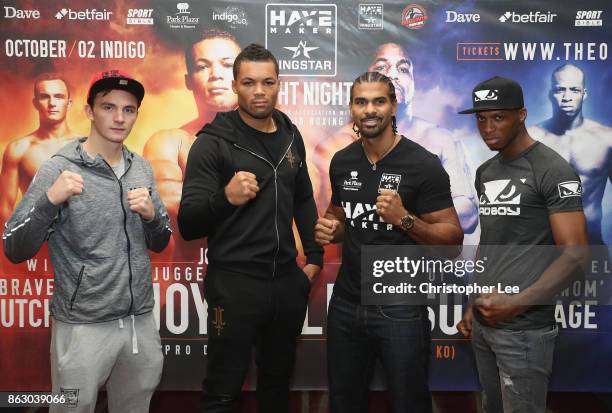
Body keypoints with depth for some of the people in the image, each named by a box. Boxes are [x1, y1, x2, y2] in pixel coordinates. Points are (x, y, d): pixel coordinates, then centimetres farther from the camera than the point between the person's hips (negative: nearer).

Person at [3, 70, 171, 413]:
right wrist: (51, 200, -26)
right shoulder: (60, 168, -10)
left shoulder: (142, 168, 4)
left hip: (141, 321, 5)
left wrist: (151, 214, -9)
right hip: (84, 327, -4)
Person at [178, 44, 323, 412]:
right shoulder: (213, 142, -11)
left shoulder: (291, 136, 6)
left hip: (288, 281, 6)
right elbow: (189, 226, -14)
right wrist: (225, 198, -32)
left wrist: (315, 256, 13)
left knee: (278, 382, 22)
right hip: (234, 283, -5)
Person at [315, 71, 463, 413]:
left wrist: (404, 219, -27)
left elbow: (454, 238, -12)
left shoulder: (424, 165, -13)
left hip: (401, 309, -5)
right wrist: (329, 230, -3)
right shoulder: (342, 162, 4)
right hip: (345, 304, 5)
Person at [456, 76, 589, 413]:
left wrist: (517, 303, -23)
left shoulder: (553, 171, -11)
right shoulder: (485, 173, 11)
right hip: (484, 320, 7)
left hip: (524, 328, -7)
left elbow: (575, 255, -16)